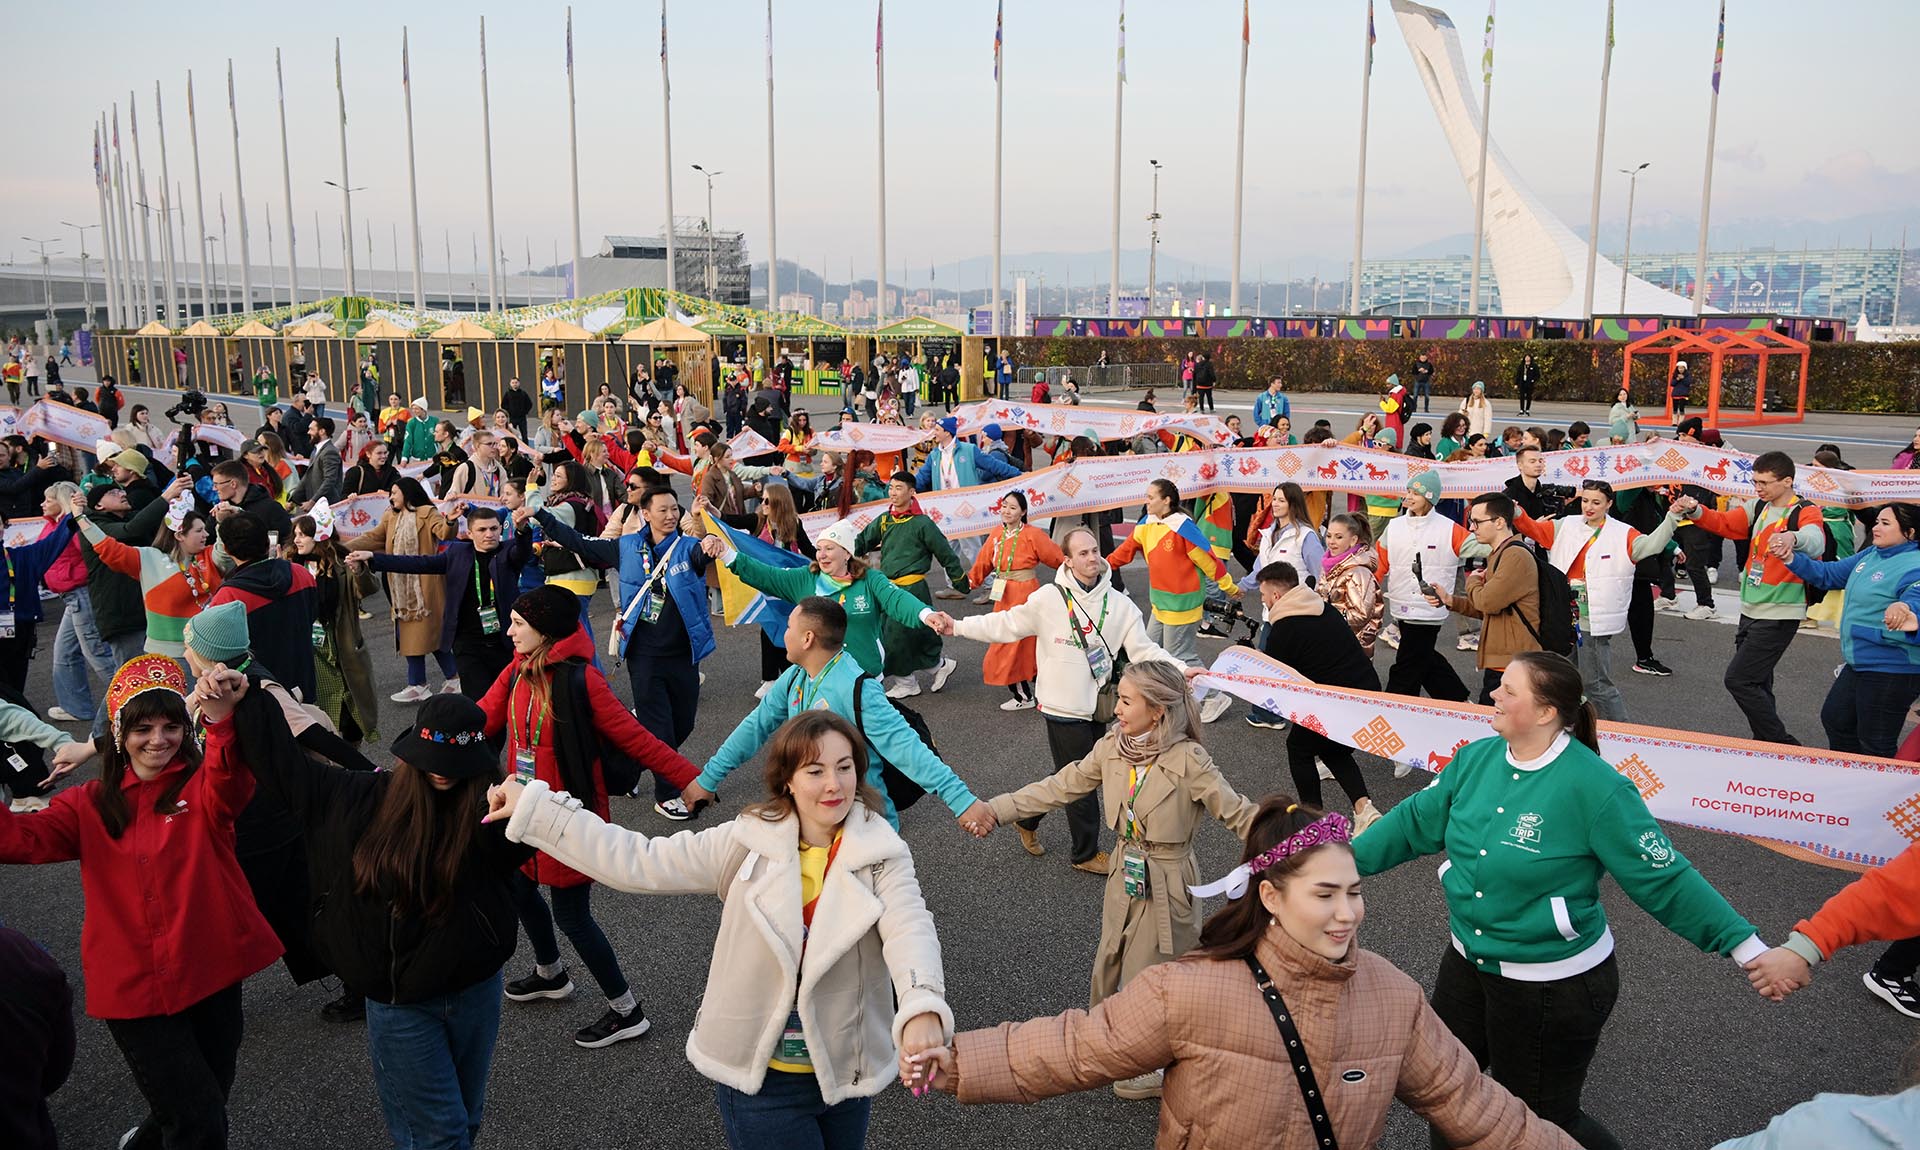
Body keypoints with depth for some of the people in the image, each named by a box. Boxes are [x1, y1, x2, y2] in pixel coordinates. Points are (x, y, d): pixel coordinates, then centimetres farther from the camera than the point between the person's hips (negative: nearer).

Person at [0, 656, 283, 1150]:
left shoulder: (202, 787, -3)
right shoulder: (92, 805, 4)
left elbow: (230, 781, -27)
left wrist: (223, 724, -49)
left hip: (211, 972, 1)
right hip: (134, 985, -1)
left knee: (208, 1100, 21)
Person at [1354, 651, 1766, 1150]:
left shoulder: (1595, 787, -25)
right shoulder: (1477, 758, -7)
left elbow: (1663, 879, -19)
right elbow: (1417, 821, 4)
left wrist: (1743, 943, -22)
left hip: (1555, 983, -6)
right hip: (1468, 961, 6)